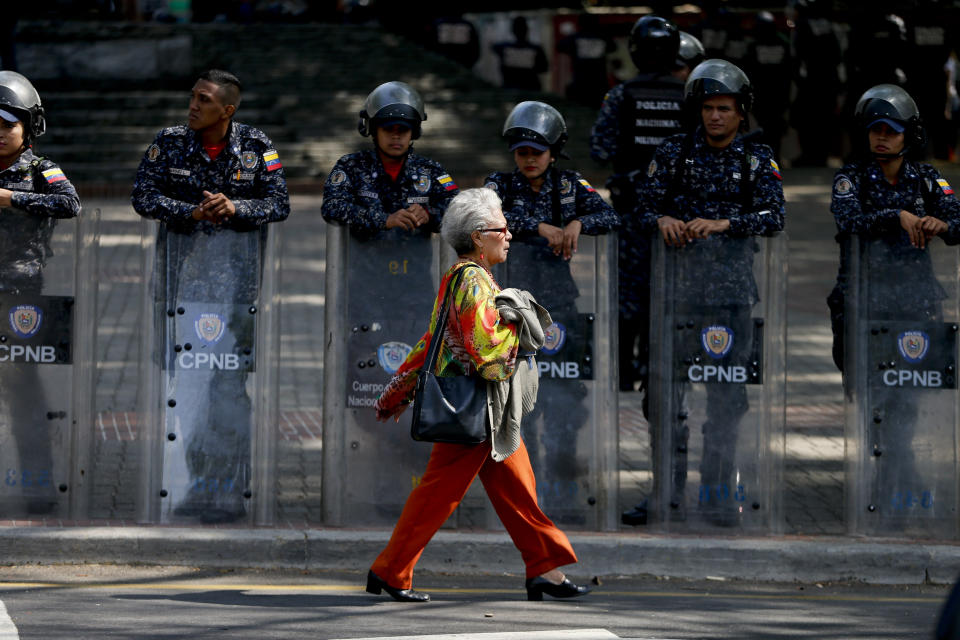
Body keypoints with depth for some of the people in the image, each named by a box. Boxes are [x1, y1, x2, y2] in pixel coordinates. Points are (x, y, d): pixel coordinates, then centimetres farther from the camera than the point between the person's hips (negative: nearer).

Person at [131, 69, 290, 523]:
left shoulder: (256, 148, 0)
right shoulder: (170, 143, 3)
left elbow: (278, 204, -2)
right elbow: (144, 196, -3)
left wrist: (235, 208, -19)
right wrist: (193, 211, -16)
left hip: (237, 266, -2)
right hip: (184, 261, 2)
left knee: (230, 380, -5)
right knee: (187, 377, 3)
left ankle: (230, 490, -2)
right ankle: (198, 482, 11)